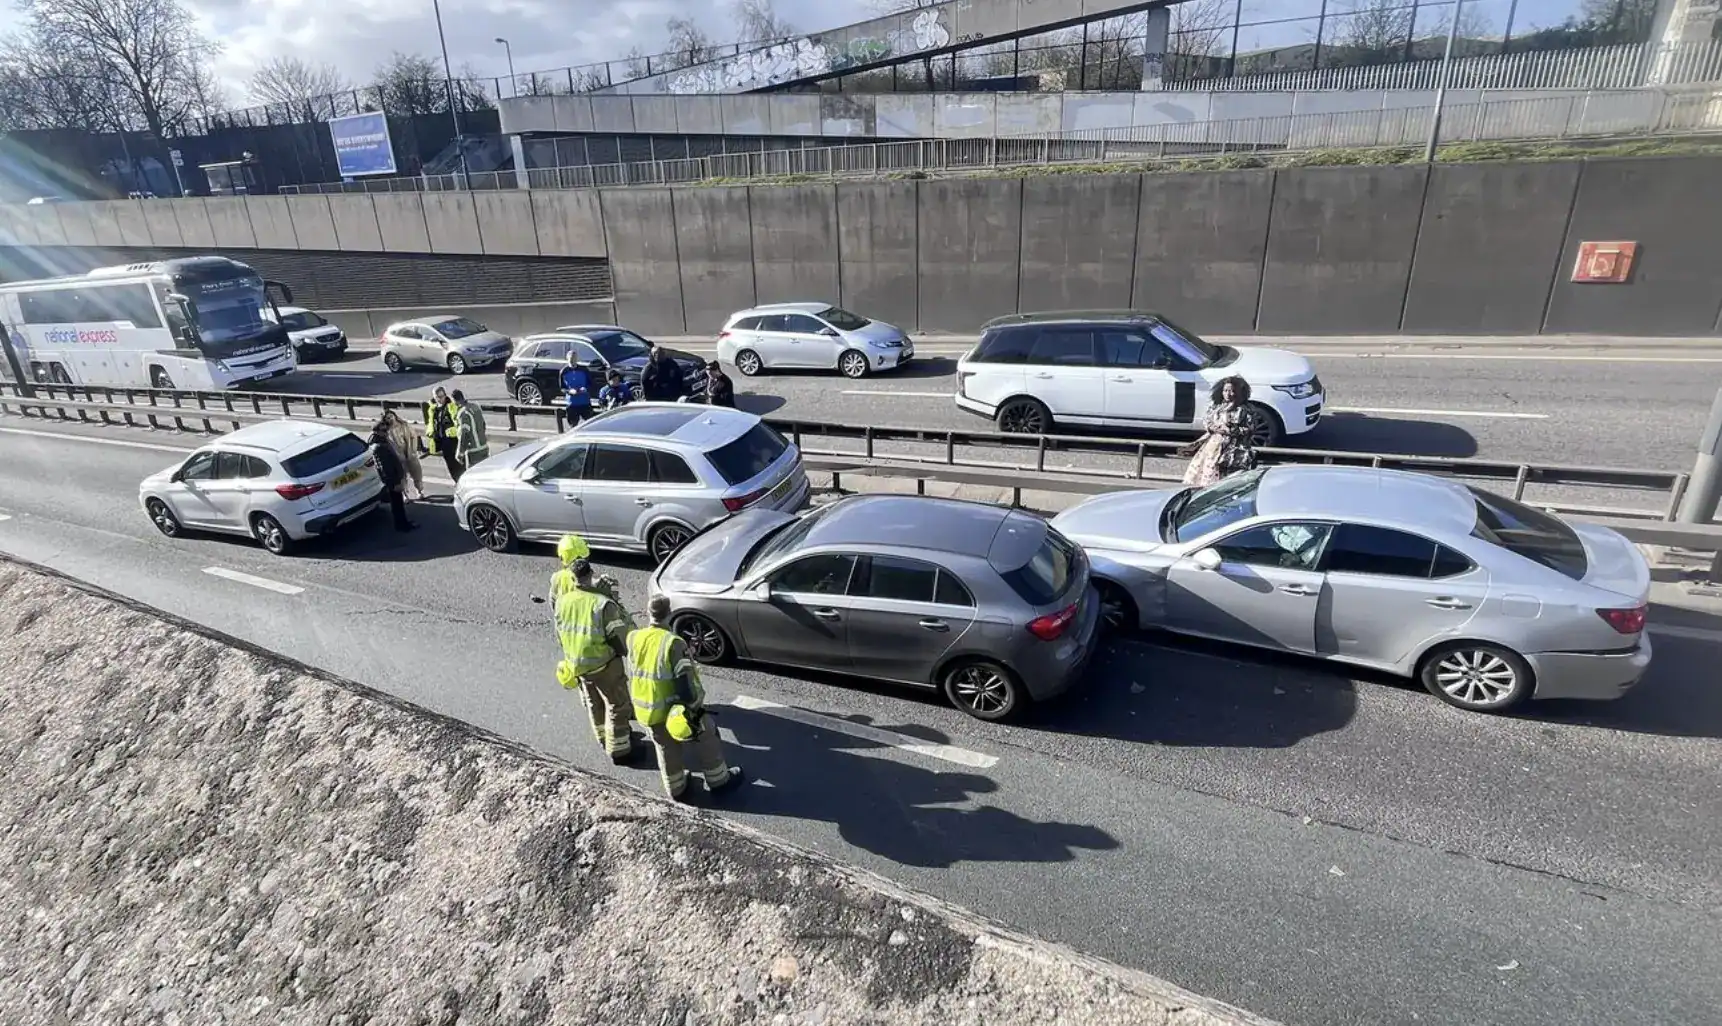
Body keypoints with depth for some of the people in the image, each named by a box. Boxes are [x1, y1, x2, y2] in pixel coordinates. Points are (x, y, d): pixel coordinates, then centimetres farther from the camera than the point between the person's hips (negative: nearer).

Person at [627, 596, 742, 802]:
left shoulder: (634, 639, -8)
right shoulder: (673, 643, -26)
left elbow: (632, 676, 5)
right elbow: (685, 682, -23)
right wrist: (695, 709, -13)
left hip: (647, 710, 5)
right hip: (673, 708, -5)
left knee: (666, 749, 24)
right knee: (706, 740, 17)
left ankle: (676, 789, 39)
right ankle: (718, 780, 32)